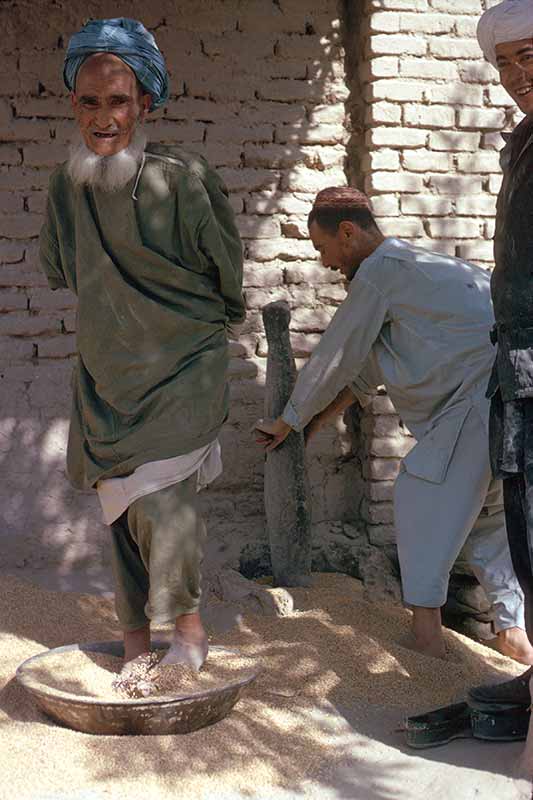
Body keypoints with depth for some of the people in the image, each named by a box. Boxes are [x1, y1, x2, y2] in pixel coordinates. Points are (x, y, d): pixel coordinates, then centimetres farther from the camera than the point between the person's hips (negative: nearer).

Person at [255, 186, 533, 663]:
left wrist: (288, 422, 13)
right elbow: (365, 373, 29)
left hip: (490, 395, -10)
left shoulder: (380, 271, -6)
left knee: (422, 498, -2)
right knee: (490, 510, 19)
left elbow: (334, 360, 0)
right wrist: (311, 427, 29)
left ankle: (426, 629, -1)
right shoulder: (412, 267, 25)